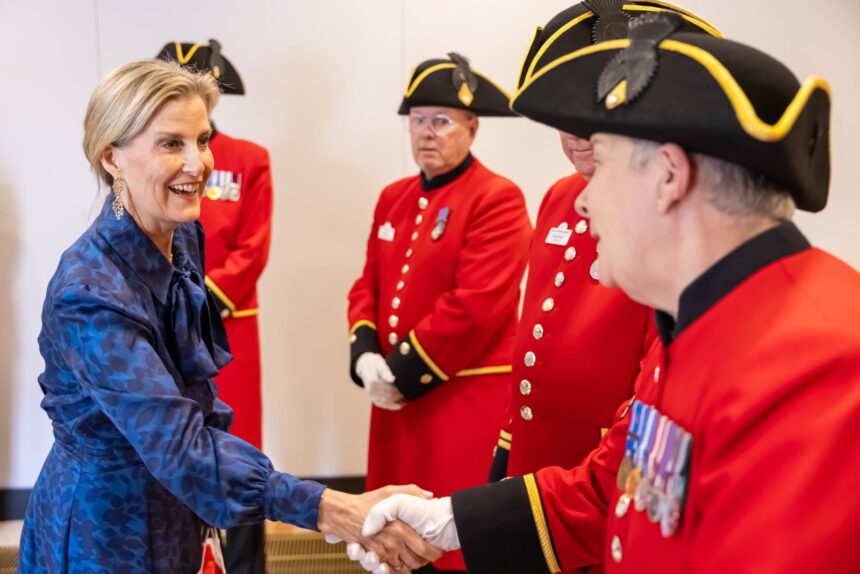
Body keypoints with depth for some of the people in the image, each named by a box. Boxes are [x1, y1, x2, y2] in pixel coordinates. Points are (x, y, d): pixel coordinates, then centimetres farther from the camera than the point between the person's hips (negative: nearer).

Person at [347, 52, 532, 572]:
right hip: (395, 393, 7)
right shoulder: (394, 198, 13)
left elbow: (476, 306, -19)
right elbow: (368, 285, 11)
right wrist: (366, 357, -7)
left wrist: (404, 371, -14)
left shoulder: (498, 200, -11)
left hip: (464, 397, -7)